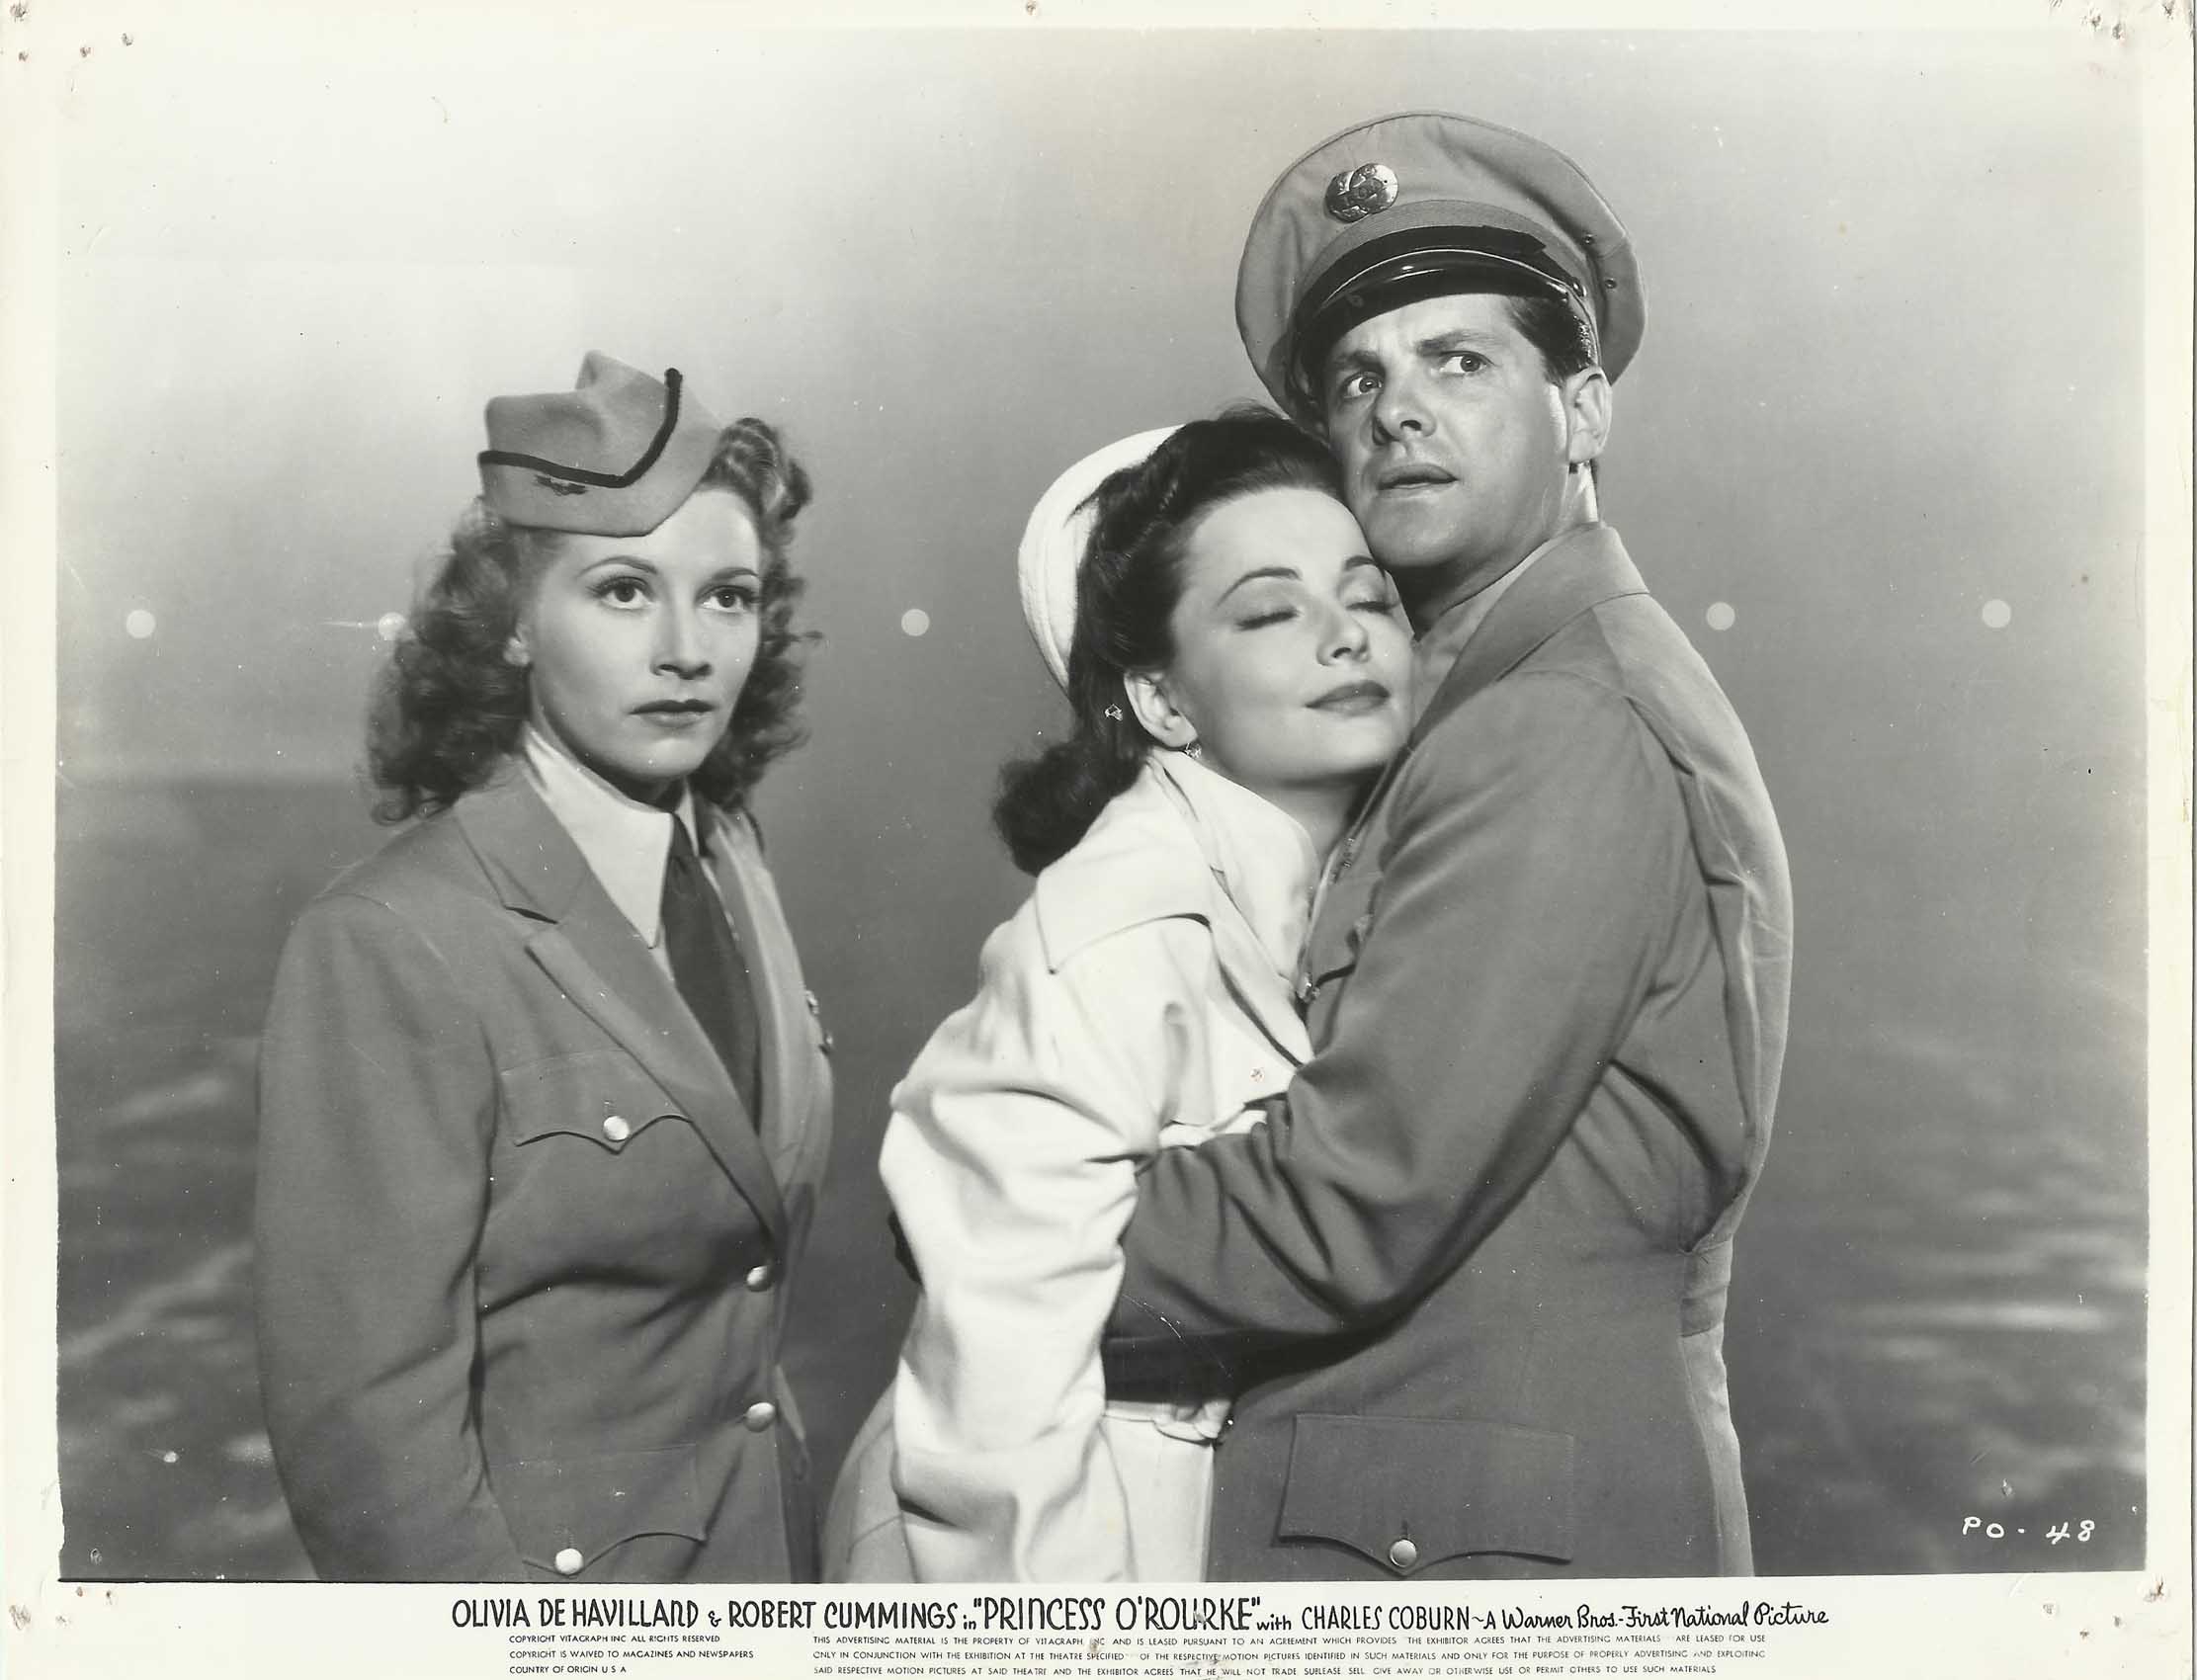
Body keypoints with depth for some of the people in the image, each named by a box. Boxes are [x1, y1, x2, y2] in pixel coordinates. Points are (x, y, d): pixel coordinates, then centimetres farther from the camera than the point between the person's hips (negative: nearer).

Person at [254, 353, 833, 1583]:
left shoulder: (732, 861, -2)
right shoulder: (396, 947, -22)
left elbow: (751, 1267, 7)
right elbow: (372, 1429, -21)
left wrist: (788, 1534, 5)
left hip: (767, 1541, 6)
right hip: (536, 1574, -6)